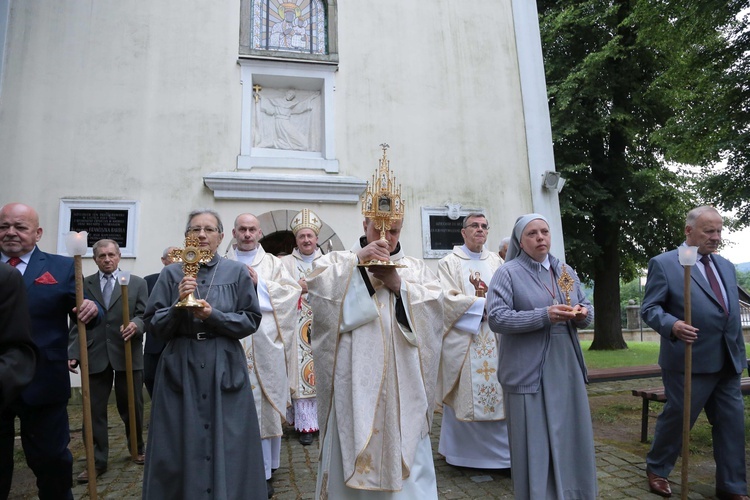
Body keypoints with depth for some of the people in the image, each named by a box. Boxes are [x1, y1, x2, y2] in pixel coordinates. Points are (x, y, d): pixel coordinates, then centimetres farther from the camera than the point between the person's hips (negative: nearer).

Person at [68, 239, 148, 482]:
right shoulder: (83, 284, 8)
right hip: (95, 357, 1)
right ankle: (97, 461, 15)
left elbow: (144, 315, 0)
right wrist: (73, 353, -4)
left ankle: (137, 449, 32)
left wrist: (136, 324, -22)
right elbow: (77, 323, 5)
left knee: (132, 407, 11)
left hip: (128, 355, 0)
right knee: (94, 410, 4)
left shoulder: (137, 283, 6)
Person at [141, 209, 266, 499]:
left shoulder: (237, 272, 1)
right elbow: (153, 326, 1)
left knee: (227, 447, 5)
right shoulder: (171, 273, 3)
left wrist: (213, 315, -14)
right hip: (180, 368, 1)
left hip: (224, 368, 0)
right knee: (180, 449, 7)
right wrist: (178, 305, -16)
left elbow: (251, 320, -1)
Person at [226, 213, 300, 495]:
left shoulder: (272, 263, 11)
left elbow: (293, 290, 0)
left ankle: (264, 471, 14)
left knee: (264, 404, 3)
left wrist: (259, 283, -7)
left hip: (264, 345, 0)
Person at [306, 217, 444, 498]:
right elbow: (317, 287, -7)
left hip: (400, 378, 1)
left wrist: (398, 285, -12)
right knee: (352, 451, 3)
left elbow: (434, 305, 0)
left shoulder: (416, 268, 15)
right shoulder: (340, 261, 12)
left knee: (402, 450, 4)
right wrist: (357, 260, -13)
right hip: (355, 378, -1)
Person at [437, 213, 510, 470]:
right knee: (464, 395, 0)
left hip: (495, 341, 4)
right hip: (462, 340, -4)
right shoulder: (449, 262, 1)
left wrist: (487, 293, -13)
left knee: (497, 394, 3)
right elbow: (449, 299, -9)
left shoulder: (495, 261, 14)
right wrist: (482, 302, -13)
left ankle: (501, 451, 15)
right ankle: (463, 451, 15)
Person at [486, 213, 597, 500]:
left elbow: (586, 307, 15)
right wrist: (544, 316, -23)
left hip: (566, 369, 6)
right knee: (534, 444, 3)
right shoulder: (508, 273, -6)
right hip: (529, 372, -5)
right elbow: (496, 318, -16)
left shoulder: (566, 272, 12)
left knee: (571, 438, 14)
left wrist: (583, 314, -9)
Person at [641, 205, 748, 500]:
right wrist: (673, 325, -29)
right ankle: (656, 470, 27)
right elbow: (650, 308, -10)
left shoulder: (726, 266, 15)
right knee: (676, 419, 6)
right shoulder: (664, 263, -7)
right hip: (689, 361, -6)